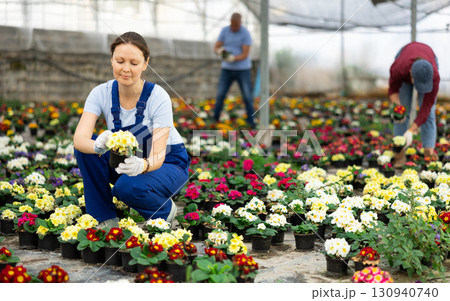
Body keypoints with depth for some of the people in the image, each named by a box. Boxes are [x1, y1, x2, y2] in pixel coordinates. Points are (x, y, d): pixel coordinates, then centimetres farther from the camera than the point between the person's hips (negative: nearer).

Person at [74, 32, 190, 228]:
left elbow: (158, 156, -29)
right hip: (127, 161, 4)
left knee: (128, 187, -34)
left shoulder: (158, 97, -24)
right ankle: (105, 219, -9)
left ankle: (165, 211, 0)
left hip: (168, 165, -4)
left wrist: (142, 165, -53)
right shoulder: (101, 93, -14)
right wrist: (97, 146, -51)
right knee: (86, 148, -21)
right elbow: (79, 138, -27)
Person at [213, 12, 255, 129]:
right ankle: (215, 119, 15)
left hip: (243, 69, -3)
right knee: (220, 95, 1)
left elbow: (245, 55, -19)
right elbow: (215, 48, -4)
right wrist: (220, 51, -30)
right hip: (227, 69, 3)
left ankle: (251, 121, 9)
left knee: (247, 96, -5)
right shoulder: (224, 30, -3)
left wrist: (232, 58, -38)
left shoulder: (246, 34, -15)